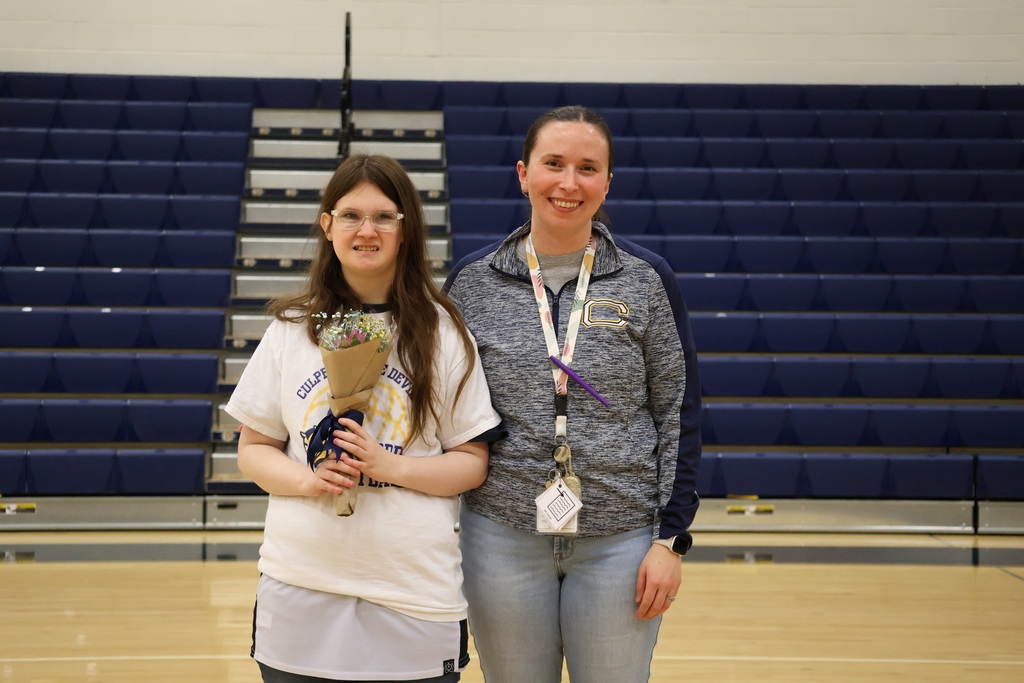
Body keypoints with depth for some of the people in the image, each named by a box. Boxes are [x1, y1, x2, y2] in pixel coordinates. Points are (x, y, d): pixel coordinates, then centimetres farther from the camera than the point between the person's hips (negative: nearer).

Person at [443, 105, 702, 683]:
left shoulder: (648, 280, -1)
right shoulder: (472, 281, 2)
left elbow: (680, 413, 1)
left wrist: (672, 538, -4)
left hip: (620, 541, -1)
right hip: (502, 539, 1)